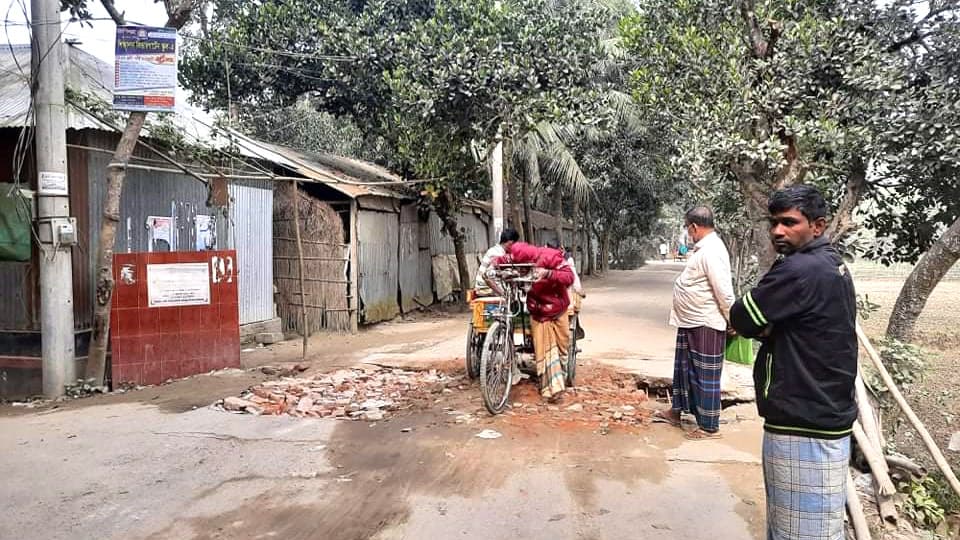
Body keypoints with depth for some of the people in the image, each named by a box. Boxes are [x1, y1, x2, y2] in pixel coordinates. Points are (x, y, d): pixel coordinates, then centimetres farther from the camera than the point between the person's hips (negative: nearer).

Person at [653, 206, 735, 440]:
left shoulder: (711, 251, -22)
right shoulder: (704, 248, 11)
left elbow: (724, 291, -24)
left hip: (705, 326, -10)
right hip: (690, 322, 10)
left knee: (705, 376, 1)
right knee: (684, 368, 21)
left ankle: (709, 427, 13)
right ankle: (676, 411, 37)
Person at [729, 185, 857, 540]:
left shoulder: (799, 270, -20)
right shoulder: (832, 265, 12)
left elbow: (741, 320, -13)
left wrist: (765, 326, 4)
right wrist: (769, 327, -2)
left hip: (804, 429, -10)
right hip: (822, 416, 10)